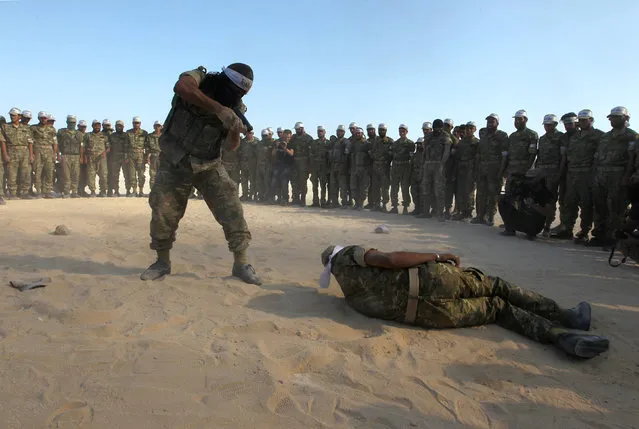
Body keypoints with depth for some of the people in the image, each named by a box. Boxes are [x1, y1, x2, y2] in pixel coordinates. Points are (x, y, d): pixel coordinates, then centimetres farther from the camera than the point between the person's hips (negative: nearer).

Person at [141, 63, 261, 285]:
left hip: (209, 165, 2)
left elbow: (232, 145, 1)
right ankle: (163, 262, 23)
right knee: (162, 213, 1)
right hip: (175, 162, -2)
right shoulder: (200, 78, -14)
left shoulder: (234, 105, -3)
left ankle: (241, 264, 4)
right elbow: (181, 87, -40)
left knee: (232, 210, -8)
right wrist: (219, 109, -42)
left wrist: (236, 128, -20)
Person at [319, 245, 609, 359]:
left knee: (496, 308, 16)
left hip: (425, 315, 6)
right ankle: (563, 316, 10)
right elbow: (391, 260, -11)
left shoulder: (353, 300, 23)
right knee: (495, 287, 14)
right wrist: (438, 257, -6)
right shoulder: (349, 255, 5)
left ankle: (560, 334, 2)